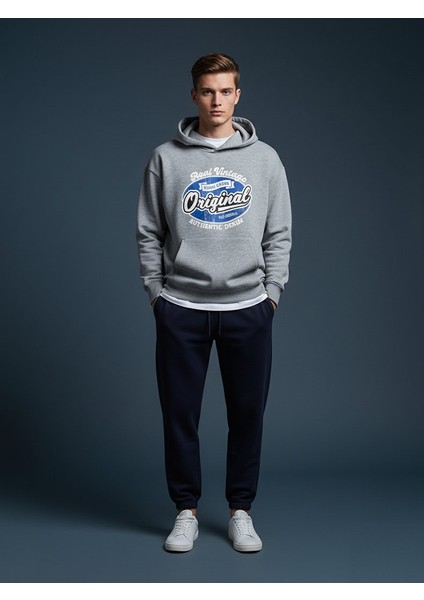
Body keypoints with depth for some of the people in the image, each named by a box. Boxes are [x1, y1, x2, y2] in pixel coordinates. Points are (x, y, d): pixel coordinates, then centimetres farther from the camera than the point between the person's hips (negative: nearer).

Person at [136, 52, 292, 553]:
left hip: (248, 308, 1)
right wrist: (155, 291, 0)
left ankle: (240, 511, 23)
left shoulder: (264, 158, 4)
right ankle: (186, 511, 21)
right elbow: (149, 233, 5)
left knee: (247, 412, 7)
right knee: (180, 412, 5)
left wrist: (271, 292, 0)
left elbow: (279, 234, 6)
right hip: (180, 309, 0)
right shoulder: (166, 158, 2)